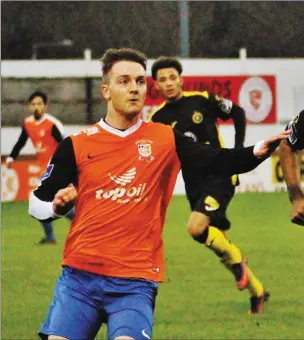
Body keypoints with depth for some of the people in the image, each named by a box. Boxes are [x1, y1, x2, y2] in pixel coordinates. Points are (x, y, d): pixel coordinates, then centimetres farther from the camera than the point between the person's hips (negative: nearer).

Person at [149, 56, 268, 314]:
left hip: (220, 177, -4)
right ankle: (257, 291, 25)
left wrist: (239, 150, 1)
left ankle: (236, 259, 1)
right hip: (194, 185, 5)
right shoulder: (158, 118, 1)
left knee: (196, 228, -25)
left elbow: (238, 114, 7)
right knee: (218, 240, 8)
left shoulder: (202, 100, -6)